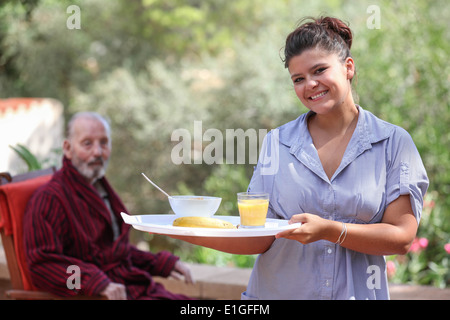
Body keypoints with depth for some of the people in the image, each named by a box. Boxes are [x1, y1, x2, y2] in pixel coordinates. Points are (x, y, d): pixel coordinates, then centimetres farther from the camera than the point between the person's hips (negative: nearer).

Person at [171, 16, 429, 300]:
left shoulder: (394, 142, -3)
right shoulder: (277, 142, 0)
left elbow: (402, 236, -10)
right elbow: (260, 239, -5)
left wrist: (328, 230, -22)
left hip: (357, 291, -1)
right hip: (277, 292, 1)